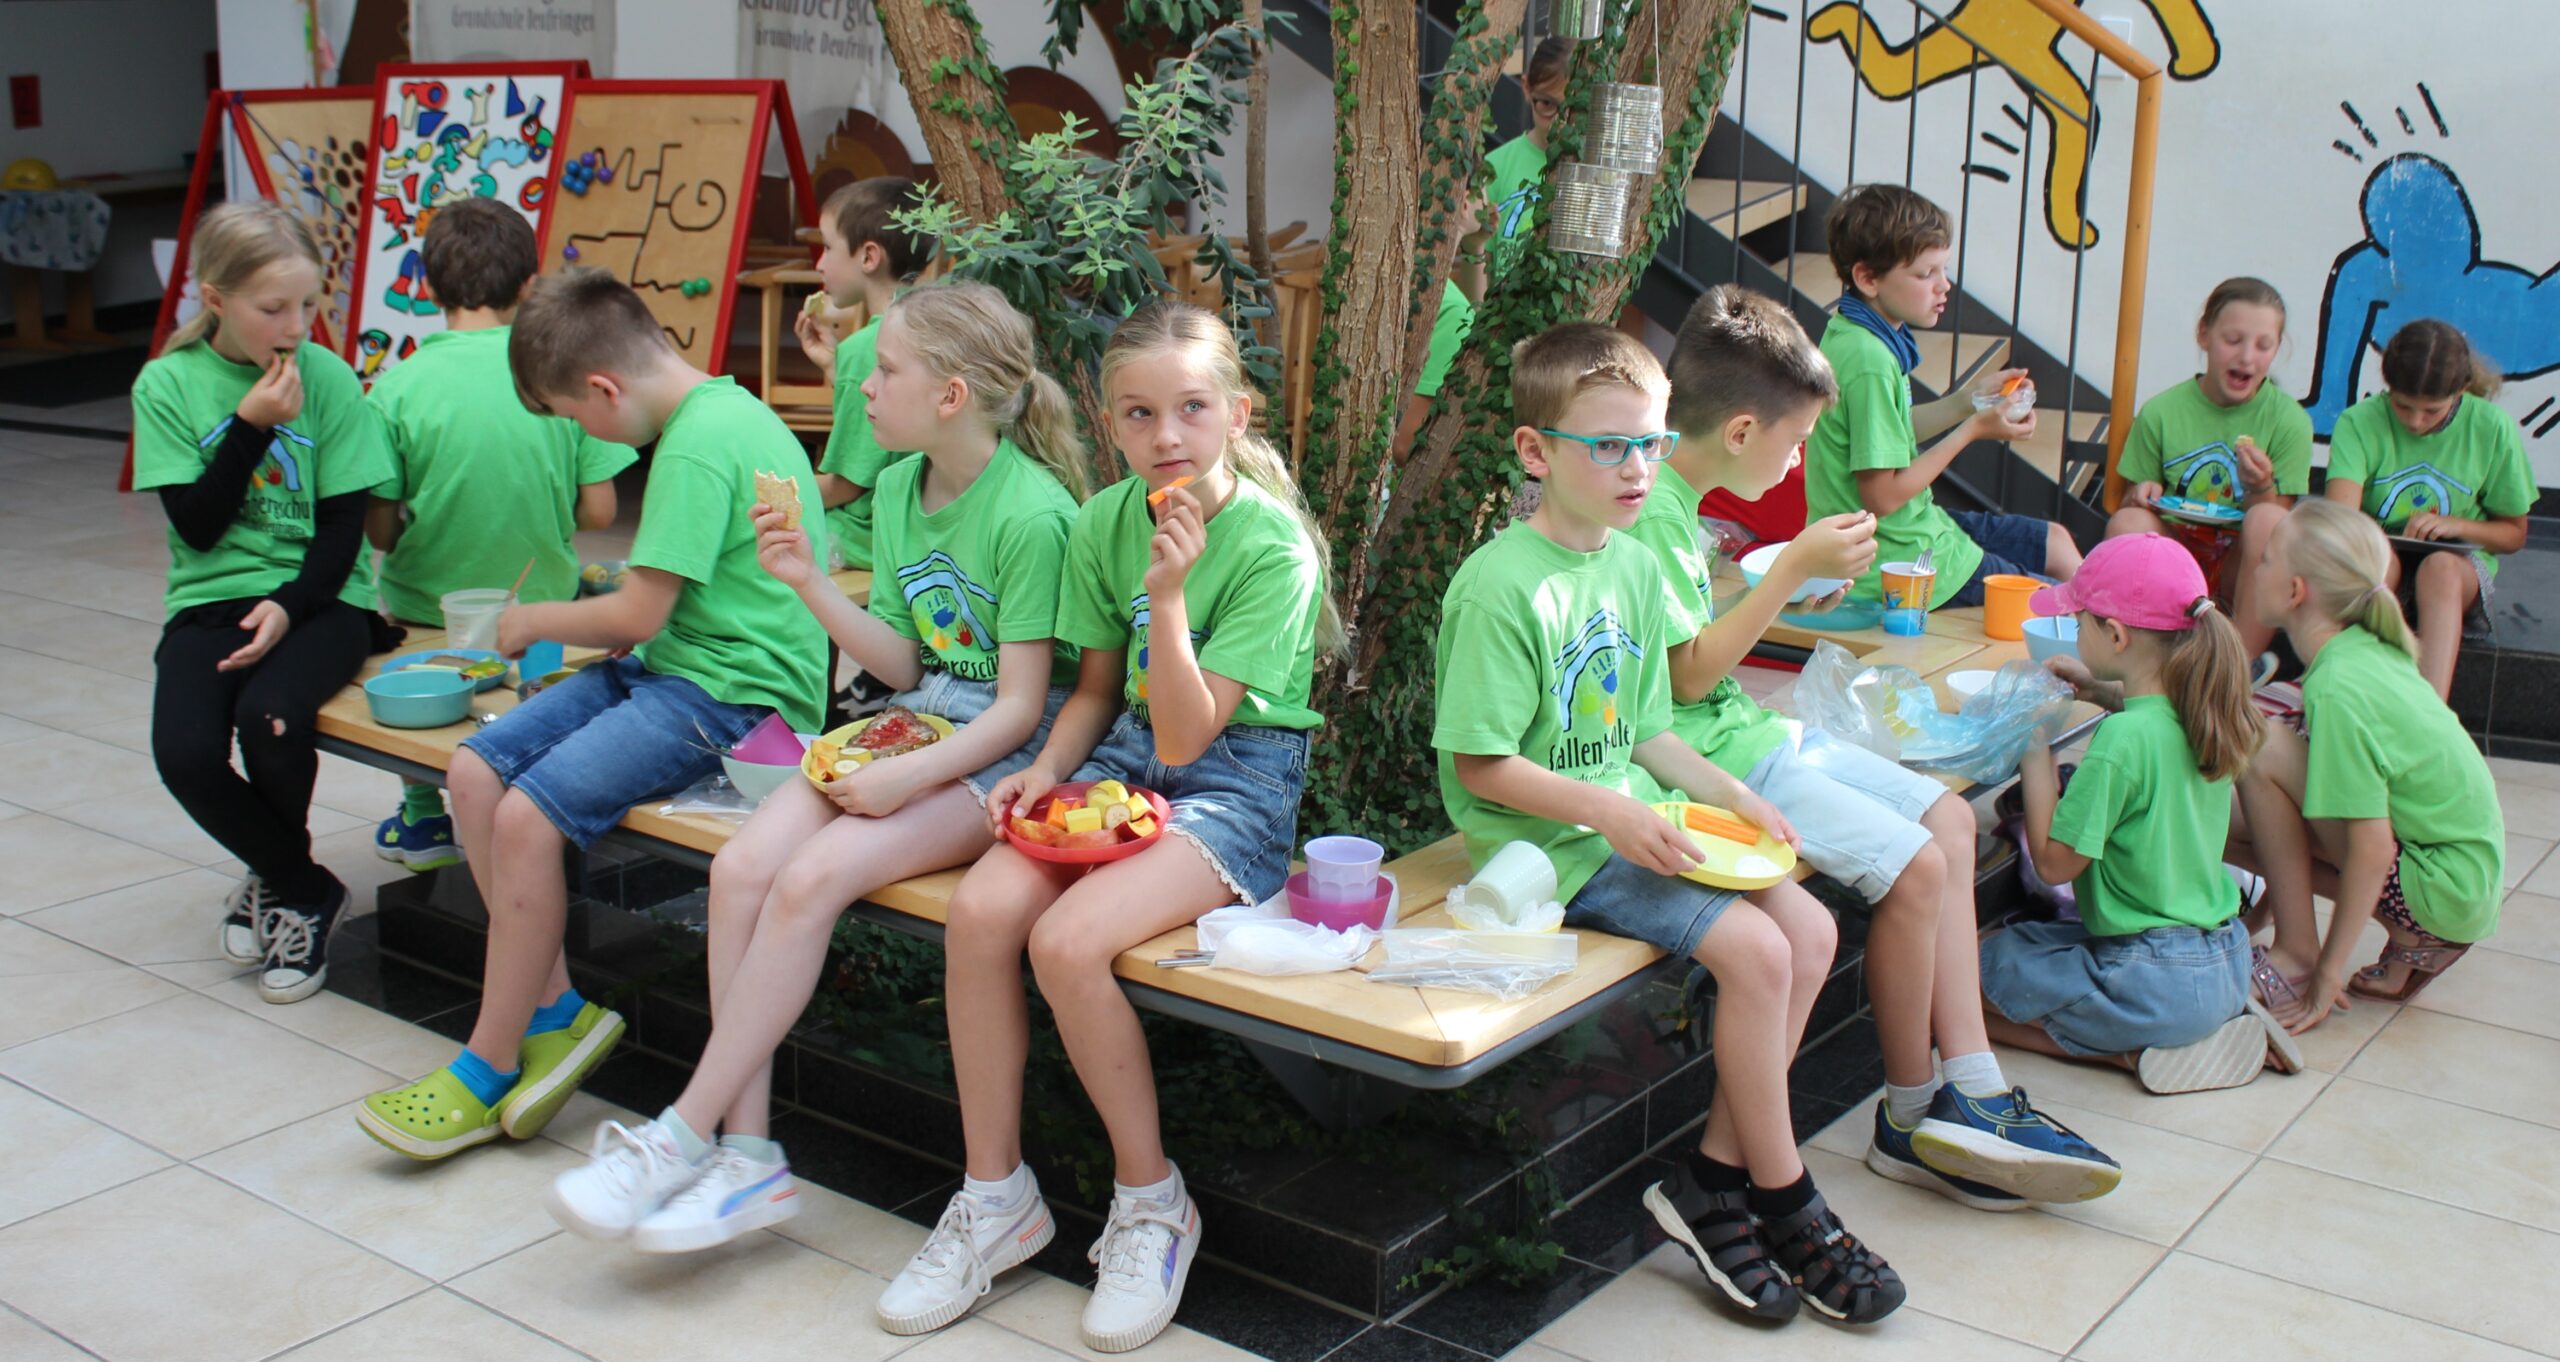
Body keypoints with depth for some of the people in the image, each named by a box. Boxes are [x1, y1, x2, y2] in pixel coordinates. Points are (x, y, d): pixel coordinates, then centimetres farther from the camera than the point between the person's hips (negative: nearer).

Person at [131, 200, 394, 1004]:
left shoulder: (327, 379, -2)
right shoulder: (167, 385, 0)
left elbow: (343, 525, -2)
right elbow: (197, 526, -5)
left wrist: (289, 607, -17)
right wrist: (250, 425, -14)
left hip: (319, 599, -1)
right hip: (210, 602, 2)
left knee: (268, 716, -31)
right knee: (183, 751, -24)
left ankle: (278, 884, 1)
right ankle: (305, 891, 3)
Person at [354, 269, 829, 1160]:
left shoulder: (697, 446, -18)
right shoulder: (724, 407, 13)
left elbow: (637, 616, -17)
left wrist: (536, 622, 1)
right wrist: (575, 630, 14)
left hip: (730, 693, -11)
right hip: (675, 661, 11)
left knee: (529, 815, -20)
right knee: (477, 771, 1)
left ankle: (489, 1072, -4)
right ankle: (555, 1012, 4)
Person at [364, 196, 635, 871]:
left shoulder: (399, 385, -11)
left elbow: (380, 530, -10)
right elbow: (598, 511, -5)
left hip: (428, 612, 0)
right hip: (542, 608, 1)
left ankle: (423, 816, 36)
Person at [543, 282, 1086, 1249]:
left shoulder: (1030, 513, -15)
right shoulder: (898, 489, 10)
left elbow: (1021, 705, -14)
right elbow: (904, 665, 11)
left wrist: (908, 776, -21)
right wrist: (809, 583, -1)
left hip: (1005, 756, -7)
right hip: (914, 728, 8)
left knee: (813, 877, -27)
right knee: (742, 866, -17)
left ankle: (684, 1135, -14)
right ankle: (747, 1152, -13)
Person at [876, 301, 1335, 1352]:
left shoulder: (1271, 543, -16)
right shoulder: (1102, 523, 3)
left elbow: (1185, 733, -20)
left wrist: (1167, 596, -30)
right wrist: (1044, 771, -3)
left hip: (1236, 783, -6)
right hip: (1122, 759, 6)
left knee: (1069, 938, -29)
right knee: (980, 909, -21)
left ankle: (1150, 1198, -5)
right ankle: (994, 1195, -2)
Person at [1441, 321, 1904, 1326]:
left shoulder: (1635, 566, 10)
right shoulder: (1501, 585, -17)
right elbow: (1479, 763, -18)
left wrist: (1729, 793, 1)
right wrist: (1606, 811, -24)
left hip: (1635, 813, 9)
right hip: (1550, 840, -9)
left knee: (1811, 930, -2)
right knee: (1754, 952, -18)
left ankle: (1714, 1176, 5)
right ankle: (1784, 1203, 1)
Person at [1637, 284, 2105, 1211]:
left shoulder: (1678, 498, 11)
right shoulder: (1652, 512, -20)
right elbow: (1687, 675, -22)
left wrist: (1788, 599, 8)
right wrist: (1794, 569, -20)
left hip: (1746, 732, 11)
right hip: (1704, 760, -11)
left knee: (1948, 820, 8)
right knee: (1912, 862, -17)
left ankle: (1971, 1088, 6)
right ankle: (1911, 1118, 3)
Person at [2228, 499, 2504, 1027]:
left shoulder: (2337, 690, -24)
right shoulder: (2367, 647, 2)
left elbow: (2373, 850, -25)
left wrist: (2327, 973, -18)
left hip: (2447, 892, -9)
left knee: (2262, 747, -18)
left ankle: (2296, 952, -9)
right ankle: (2411, 941, 8)